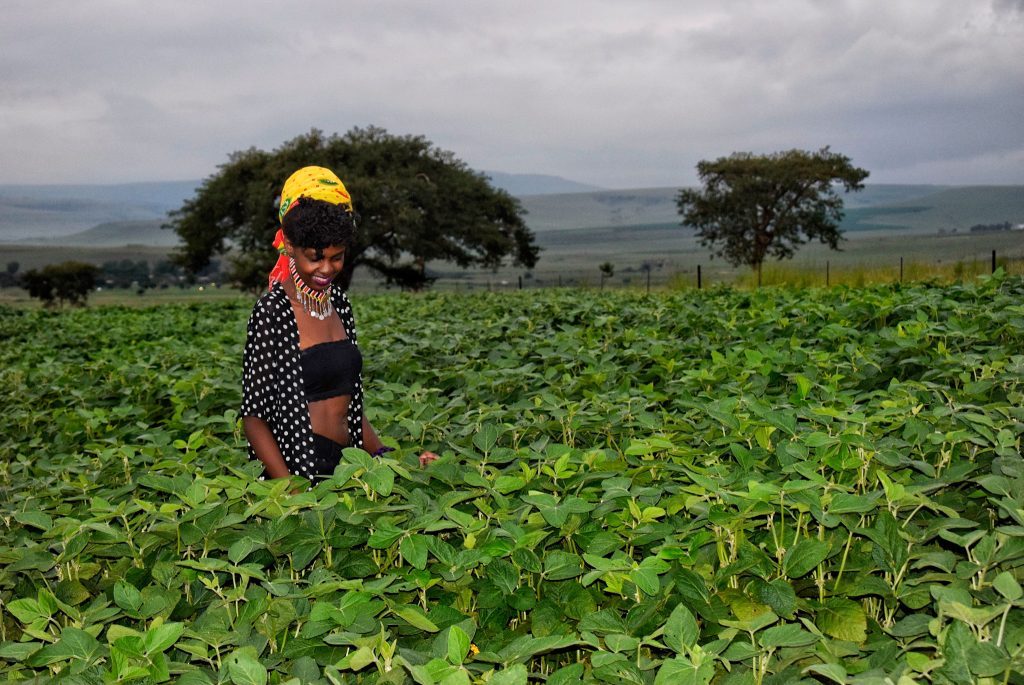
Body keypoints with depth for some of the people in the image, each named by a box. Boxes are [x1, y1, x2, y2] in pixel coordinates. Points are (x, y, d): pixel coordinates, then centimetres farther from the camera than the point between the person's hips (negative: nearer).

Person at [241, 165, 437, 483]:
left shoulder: (339, 302, 9)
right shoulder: (272, 311, -9)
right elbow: (253, 417, -8)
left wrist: (387, 456, 5)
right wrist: (293, 491, -18)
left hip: (346, 465, 5)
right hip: (296, 471, -5)